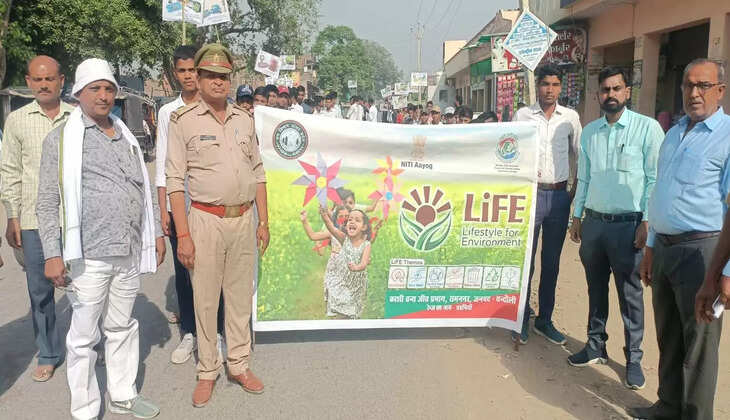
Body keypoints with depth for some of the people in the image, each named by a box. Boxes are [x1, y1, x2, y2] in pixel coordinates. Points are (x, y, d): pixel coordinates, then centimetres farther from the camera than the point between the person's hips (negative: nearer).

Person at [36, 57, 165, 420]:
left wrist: (157, 232, 14)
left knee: (122, 327, 17)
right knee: (84, 336, 5)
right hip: (88, 255, -5)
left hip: (130, 252, 5)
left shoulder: (127, 137, 14)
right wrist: (52, 254, -11)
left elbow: (144, 190, 18)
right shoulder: (61, 139, -2)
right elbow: (47, 203, -5)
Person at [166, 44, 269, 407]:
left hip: (244, 219, 4)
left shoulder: (244, 118, 9)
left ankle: (239, 366, 26)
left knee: (241, 296, 12)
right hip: (206, 220, -4)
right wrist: (183, 234, -12)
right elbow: (174, 180, -6)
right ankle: (207, 371, 20)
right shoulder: (184, 120, -3)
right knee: (205, 299, 4)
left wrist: (263, 222, 9)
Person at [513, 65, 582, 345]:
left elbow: (579, 154, 13)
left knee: (552, 261, 10)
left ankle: (544, 320, 22)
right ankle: (521, 320, 13)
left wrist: (575, 188, 7)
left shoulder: (570, 117, 6)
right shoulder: (522, 115, 1)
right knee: (525, 260, 0)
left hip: (560, 196, 2)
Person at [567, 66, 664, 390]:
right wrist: (577, 217, 11)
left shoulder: (647, 128, -6)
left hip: (628, 225, -4)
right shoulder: (589, 132, 9)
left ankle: (633, 358, 19)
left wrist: (646, 223, -11)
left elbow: (655, 179, -7)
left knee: (630, 295, 4)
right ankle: (596, 346, 29)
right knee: (596, 289, 15)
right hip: (593, 222, 5)